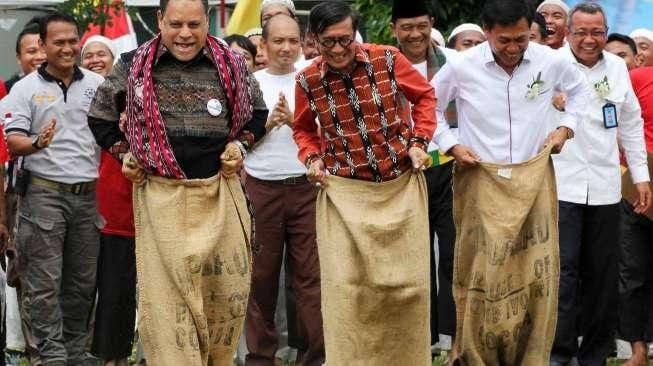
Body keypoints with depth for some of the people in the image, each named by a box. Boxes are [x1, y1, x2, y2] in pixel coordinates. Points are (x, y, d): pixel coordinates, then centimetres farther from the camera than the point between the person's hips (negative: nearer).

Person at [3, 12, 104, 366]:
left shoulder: (97, 84, 8)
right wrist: (37, 144, -26)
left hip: (89, 193, 3)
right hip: (44, 193, -3)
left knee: (82, 280, 8)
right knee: (45, 282, -6)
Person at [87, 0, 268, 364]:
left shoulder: (232, 65, 3)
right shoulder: (133, 66, 0)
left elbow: (257, 113, 21)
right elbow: (101, 117, 16)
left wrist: (241, 145, 5)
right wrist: (125, 155, 7)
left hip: (219, 193, 2)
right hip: (161, 197, -2)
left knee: (227, 293, 6)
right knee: (167, 298, -6)